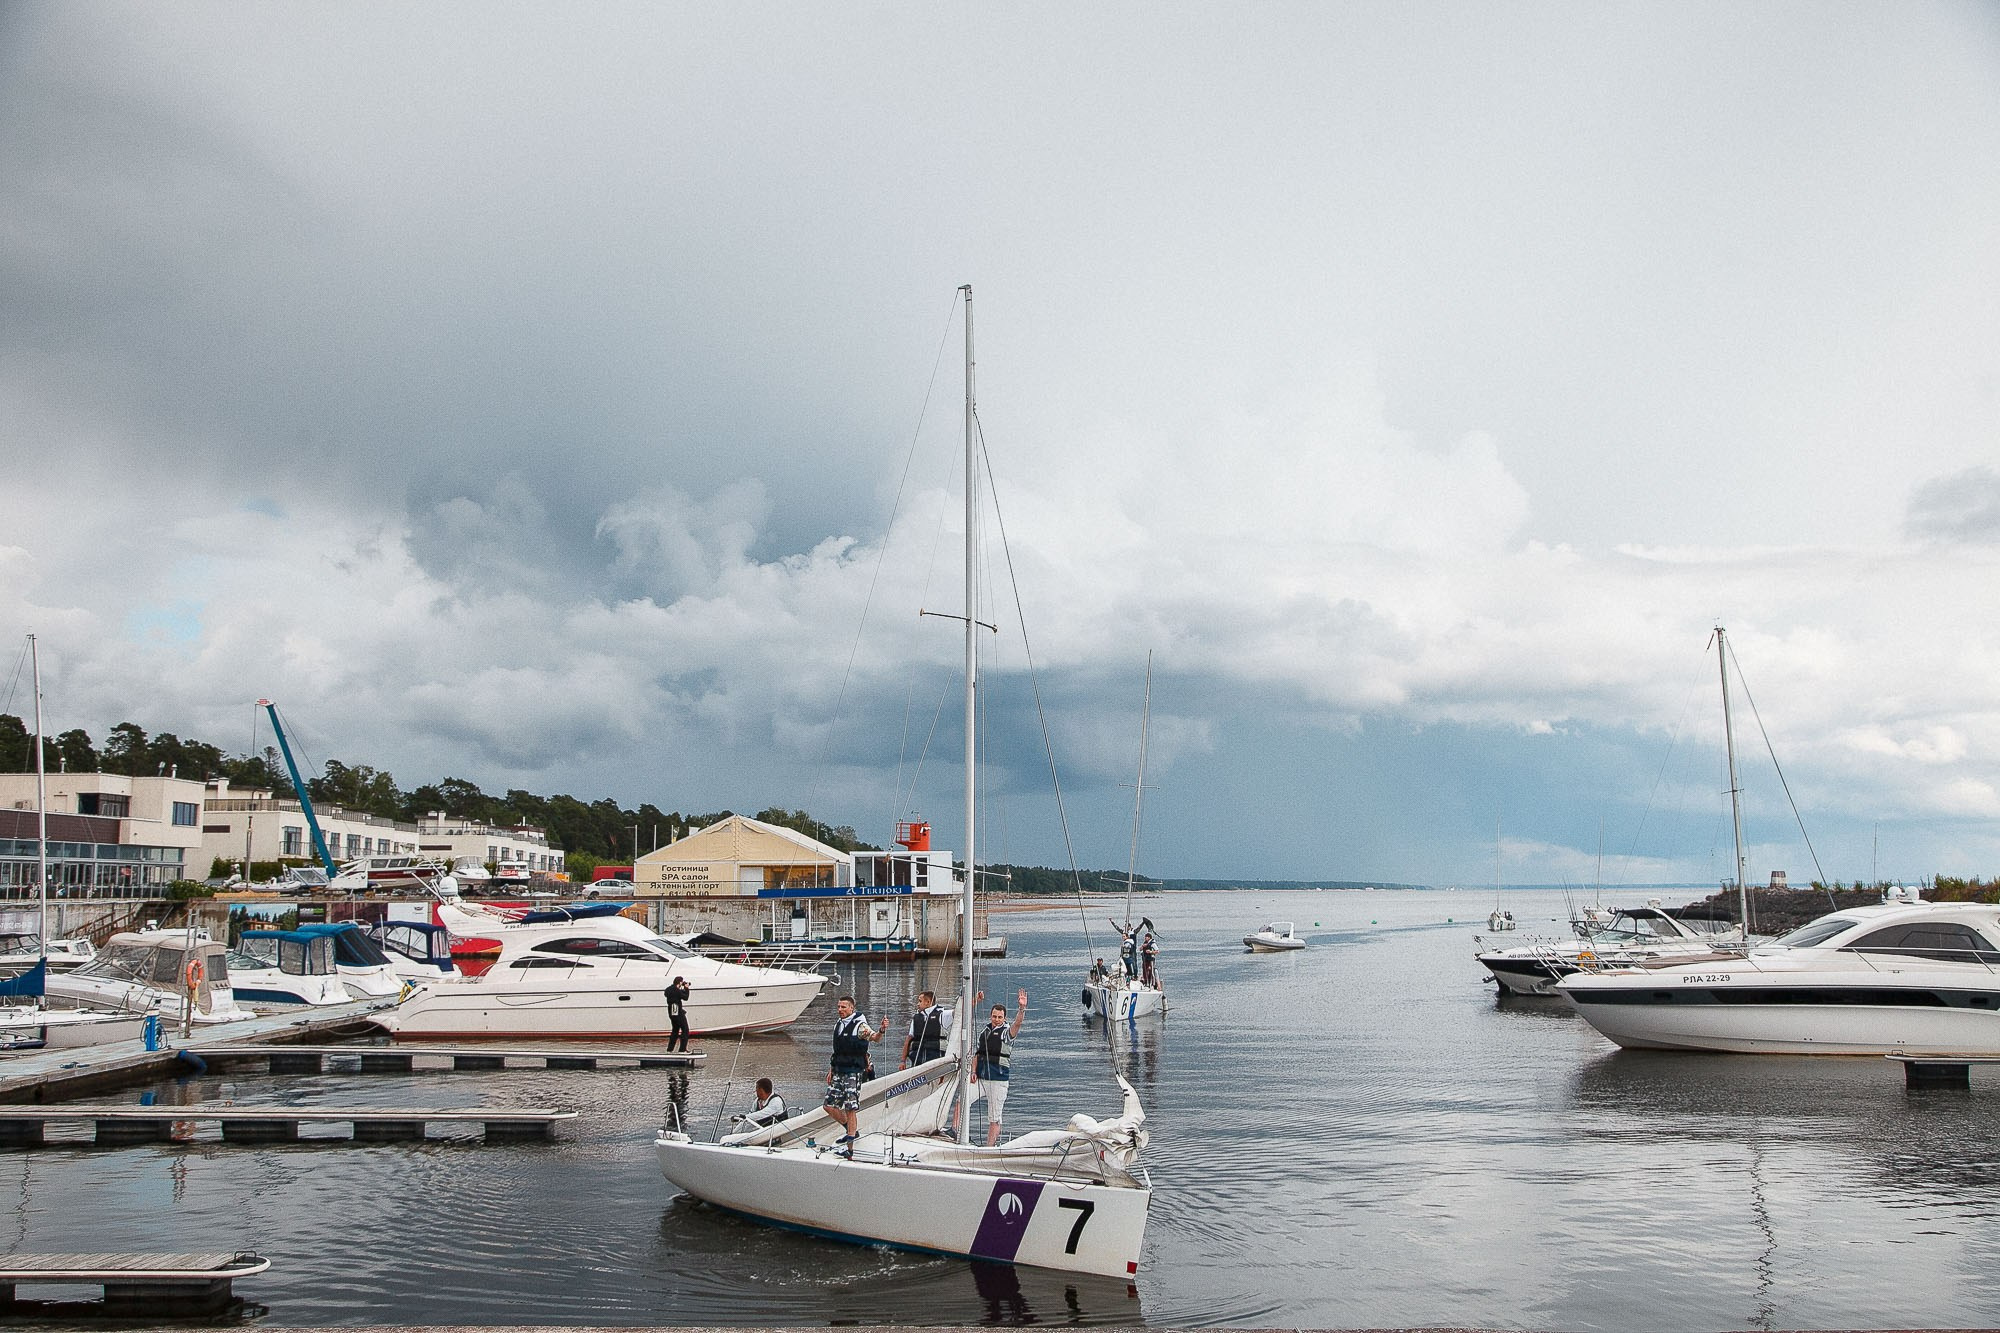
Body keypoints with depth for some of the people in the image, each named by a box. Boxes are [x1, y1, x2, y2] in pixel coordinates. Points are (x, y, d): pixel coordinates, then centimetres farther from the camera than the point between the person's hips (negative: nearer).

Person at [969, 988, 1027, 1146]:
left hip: (998, 1080, -4)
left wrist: (1022, 1008, -38)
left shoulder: (1007, 1032, 0)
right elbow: (976, 1053, 15)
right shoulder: (983, 1031, 13)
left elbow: (1018, 1023, -21)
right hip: (980, 1078, 4)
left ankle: (989, 1148, 5)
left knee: (994, 1119, 0)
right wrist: (973, 1071, 1)